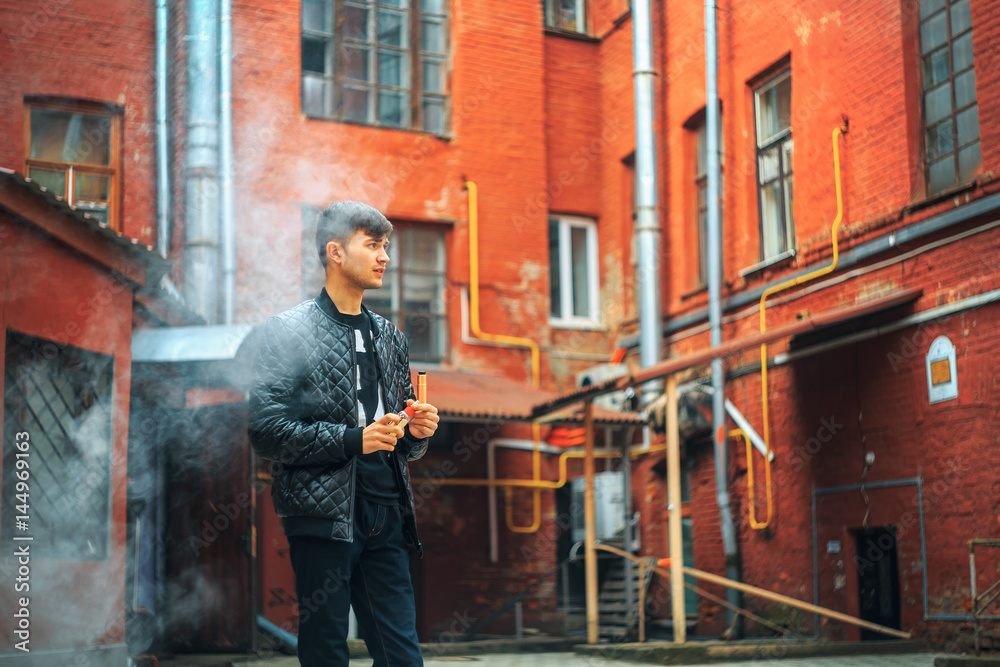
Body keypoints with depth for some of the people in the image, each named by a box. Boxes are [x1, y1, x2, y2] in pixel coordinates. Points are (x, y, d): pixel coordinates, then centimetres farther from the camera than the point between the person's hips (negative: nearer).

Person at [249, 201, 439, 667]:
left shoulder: (389, 338, 19)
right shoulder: (290, 330, -1)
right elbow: (266, 431, -10)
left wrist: (417, 432, 2)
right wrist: (353, 439, -15)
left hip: (385, 514, 5)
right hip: (323, 516, -5)